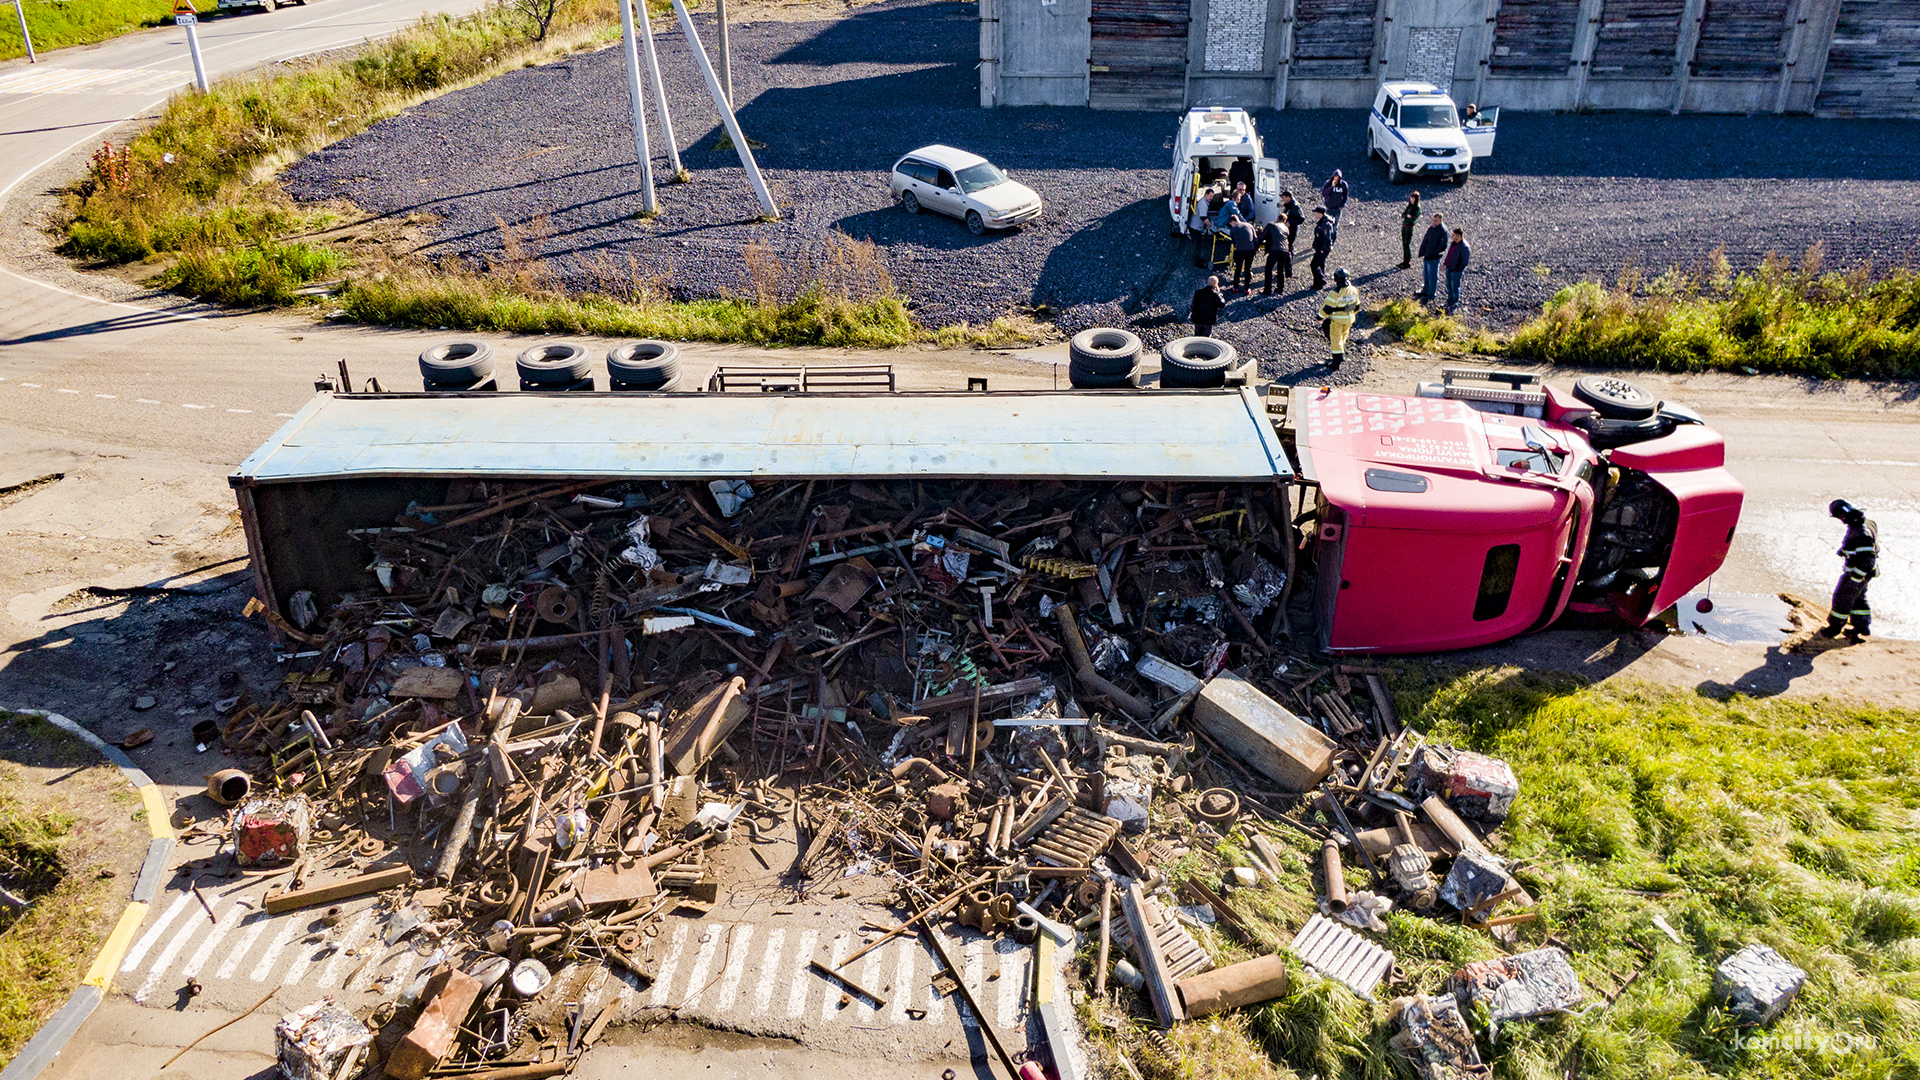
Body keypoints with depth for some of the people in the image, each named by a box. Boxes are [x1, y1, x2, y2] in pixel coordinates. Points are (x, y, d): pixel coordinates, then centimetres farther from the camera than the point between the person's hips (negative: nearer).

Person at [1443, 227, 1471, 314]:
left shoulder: (1464, 247, -24)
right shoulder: (1454, 243, 1)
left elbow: (1464, 262, -19)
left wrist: (1456, 270, -15)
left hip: (1456, 271, -8)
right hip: (1449, 268, 8)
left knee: (1455, 288, 6)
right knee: (1449, 285, 21)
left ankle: (1454, 305, 21)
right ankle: (1449, 302, 40)